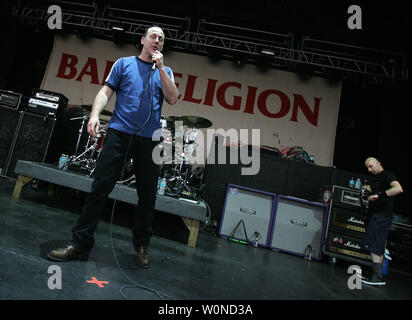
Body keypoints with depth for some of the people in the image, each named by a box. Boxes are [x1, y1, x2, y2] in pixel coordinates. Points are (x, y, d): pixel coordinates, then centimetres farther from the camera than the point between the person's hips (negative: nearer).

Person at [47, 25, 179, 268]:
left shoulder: (165, 71, 18)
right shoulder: (124, 63, 15)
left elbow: (173, 99, 2)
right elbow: (106, 91, 8)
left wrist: (160, 67, -1)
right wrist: (95, 114, -9)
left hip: (149, 139, 2)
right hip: (119, 132, -1)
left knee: (148, 194, 5)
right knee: (100, 187, -5)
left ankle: (142, 244, 22)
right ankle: (80, 243, 5)